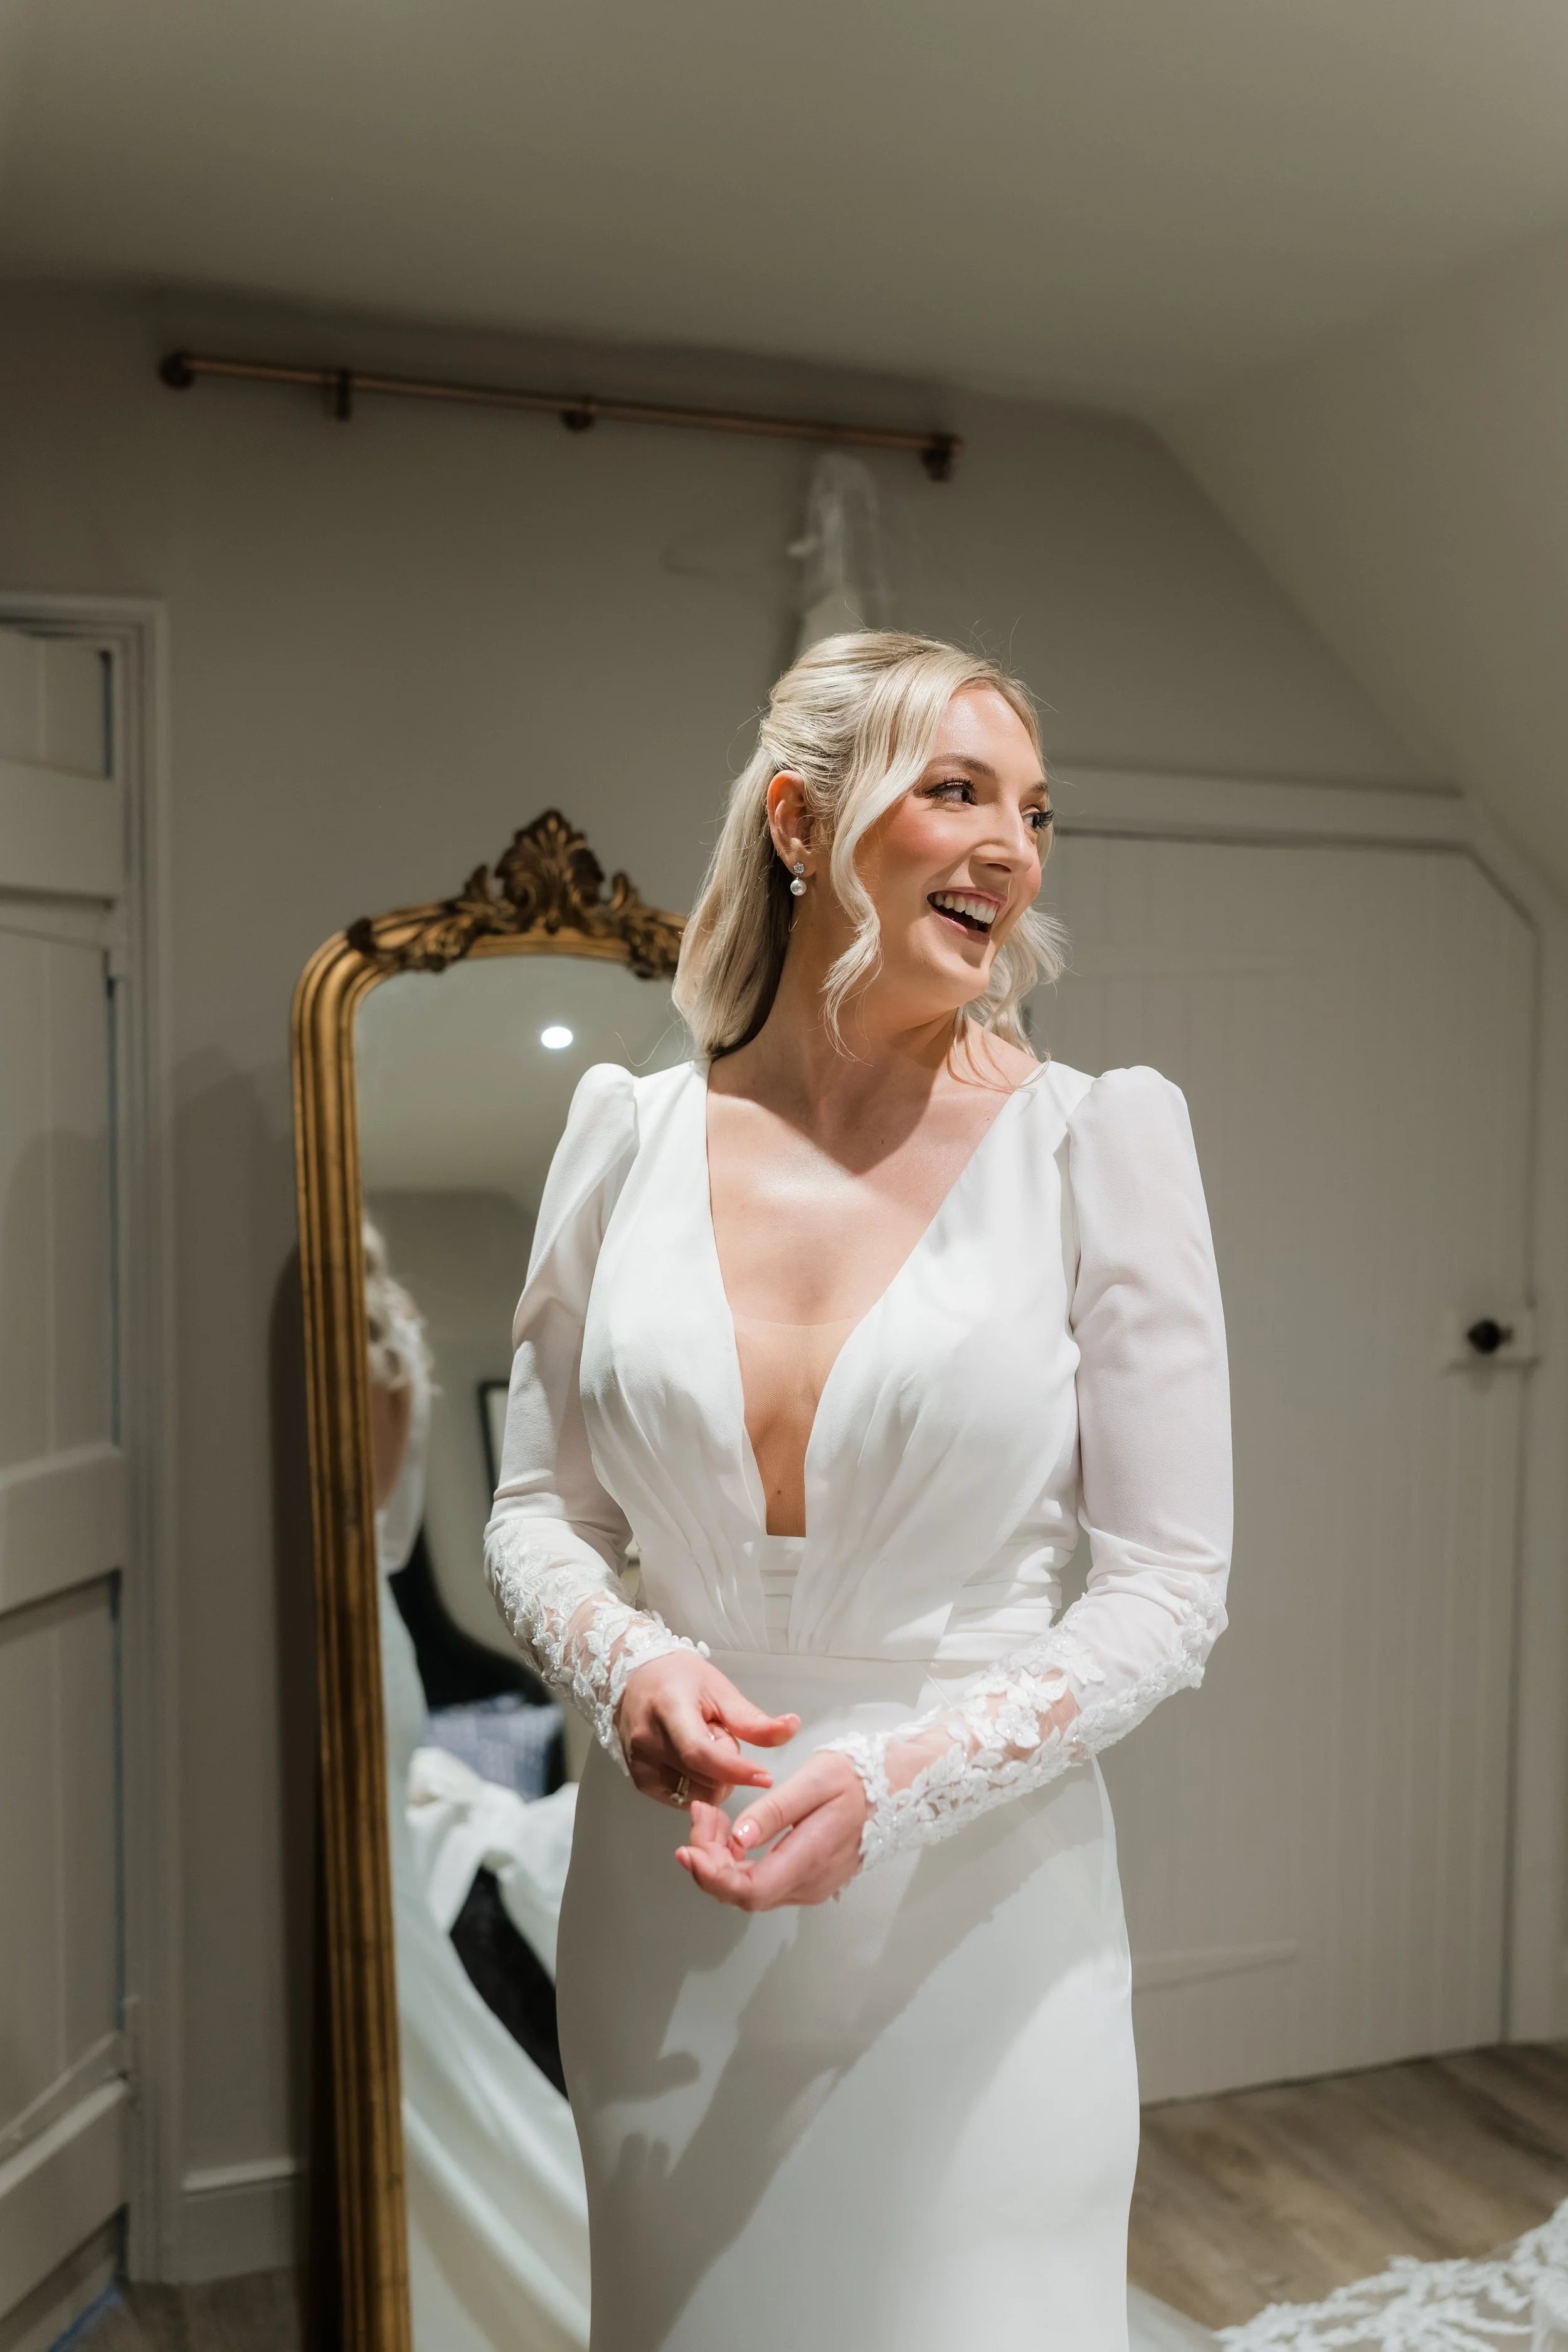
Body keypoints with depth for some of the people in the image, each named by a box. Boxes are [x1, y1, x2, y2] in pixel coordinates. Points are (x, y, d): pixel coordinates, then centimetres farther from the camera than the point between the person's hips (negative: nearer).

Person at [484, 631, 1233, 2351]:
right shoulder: (631, 1132, -2)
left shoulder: (1094, 1140, -8)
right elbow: (535, 1508, 6)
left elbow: (1169, 1579, -7)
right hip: (664, 1908, 3)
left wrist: (899, 1781, -19)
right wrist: (626, 1667, -14)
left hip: (973, 1920, -2)